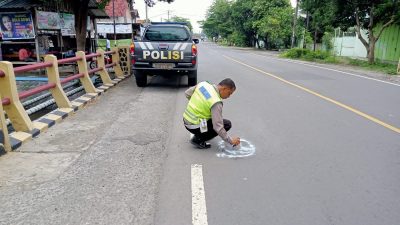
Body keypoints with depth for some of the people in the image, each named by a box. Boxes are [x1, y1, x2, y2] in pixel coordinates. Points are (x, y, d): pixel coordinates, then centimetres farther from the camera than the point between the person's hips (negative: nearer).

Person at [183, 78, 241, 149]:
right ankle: (198, 140, -4)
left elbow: (187, 94, 10)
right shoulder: (216, 102, -24)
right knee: (227, 124, -6)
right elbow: (218, 127, -24)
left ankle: (198, 135, 18)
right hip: (194, 127, -8)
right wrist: (230, 140, -12)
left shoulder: (203, 84, -4)